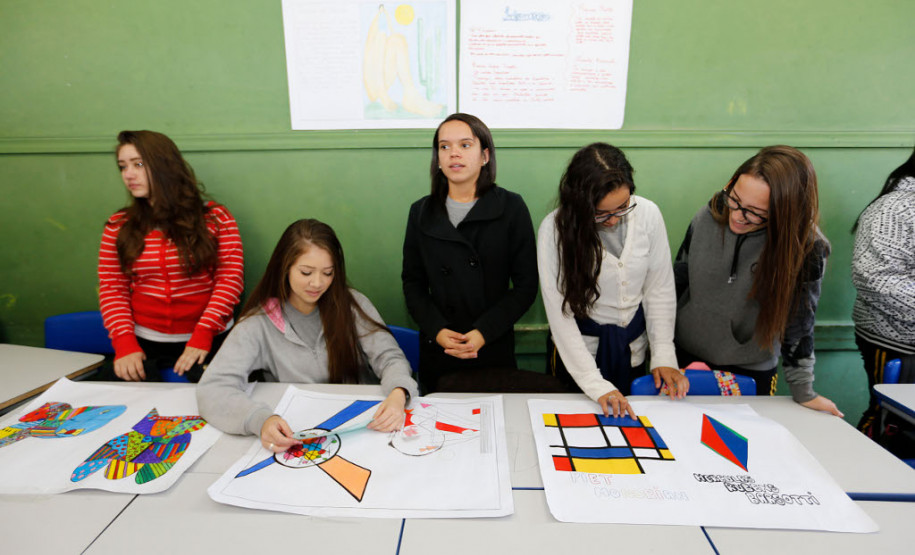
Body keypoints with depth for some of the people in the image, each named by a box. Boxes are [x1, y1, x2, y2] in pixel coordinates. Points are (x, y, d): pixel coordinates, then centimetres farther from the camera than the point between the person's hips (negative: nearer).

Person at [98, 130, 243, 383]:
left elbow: (231, 278, -6)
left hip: (209, 341, -2)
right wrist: (125, 344, -8)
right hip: (144, 342, 2)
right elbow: (111, 288, 7)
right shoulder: (118, 226, 8)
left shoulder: (215, 218, 0)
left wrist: (203, 336, -15)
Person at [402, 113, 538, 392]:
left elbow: (526, 285, -5)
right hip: (436, 352, 2)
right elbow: (413, 283, 5)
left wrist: (484, 332, -15)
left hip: (494, 350, -2)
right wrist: (438, 330, -11)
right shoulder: (421, 212, 3)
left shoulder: (511, 208, -4)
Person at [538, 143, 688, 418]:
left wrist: (664, 356, -12)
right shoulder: (555, 228, -22)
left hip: (633, 350, 3)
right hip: (577, 350, -3)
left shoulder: (648, 214, -14)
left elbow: (660, 290, -5)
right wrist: (596, 385, -24)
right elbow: (560, 313, -22)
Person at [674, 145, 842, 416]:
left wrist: (804, 392, -1)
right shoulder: (708, 218, -13)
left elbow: (797, 322, -8)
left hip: (751, 372, -2)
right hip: (684, 355, 2)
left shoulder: (807, 247, -19)